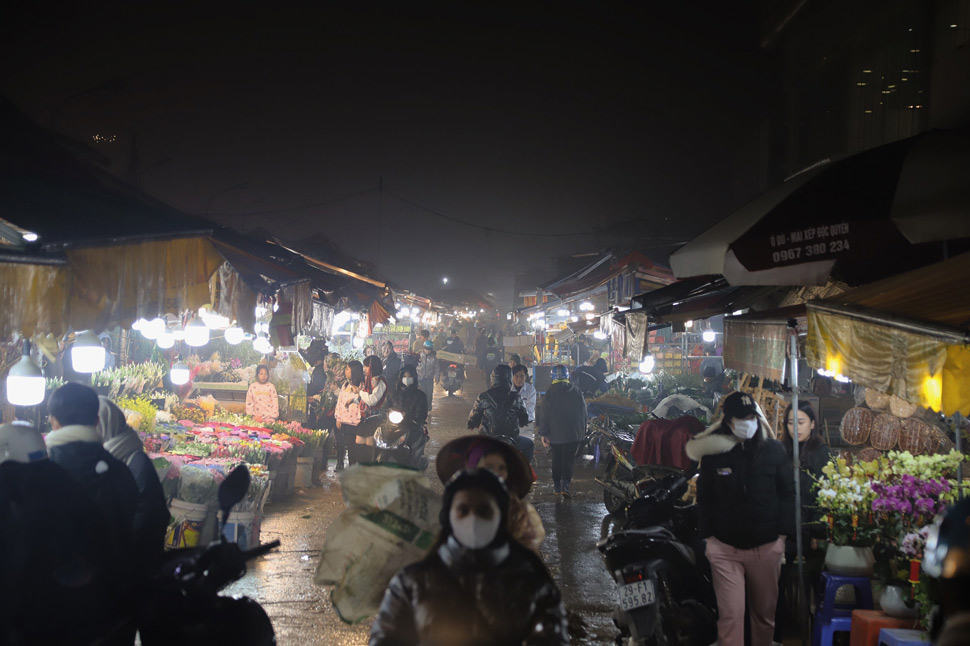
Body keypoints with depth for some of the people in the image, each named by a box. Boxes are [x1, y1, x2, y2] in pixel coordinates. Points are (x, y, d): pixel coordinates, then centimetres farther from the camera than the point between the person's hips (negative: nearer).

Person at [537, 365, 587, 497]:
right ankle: (565, 485, -14)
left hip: (555, 434, 1)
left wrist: (543, 434, 2)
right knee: (568, 459, 0)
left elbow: (543, 416, -3)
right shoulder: (576, 392, -2)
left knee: (556, 460, 13)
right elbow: (583, 413, 4)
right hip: (573, 434, -1)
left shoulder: (548, 394, -4)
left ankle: (557, 486, 19)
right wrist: (583, 431, 13)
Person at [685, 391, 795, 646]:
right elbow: (704, 498, 5)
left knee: (765, 612, 13)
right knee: (730, 615, -6)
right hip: (725, 548, -1)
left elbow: (787, 493, 4)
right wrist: (708, 536, 0)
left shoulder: (774, 450, 1)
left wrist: (783, 533, -1)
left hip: (767, 547, 1)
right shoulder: (713, 454, -1)